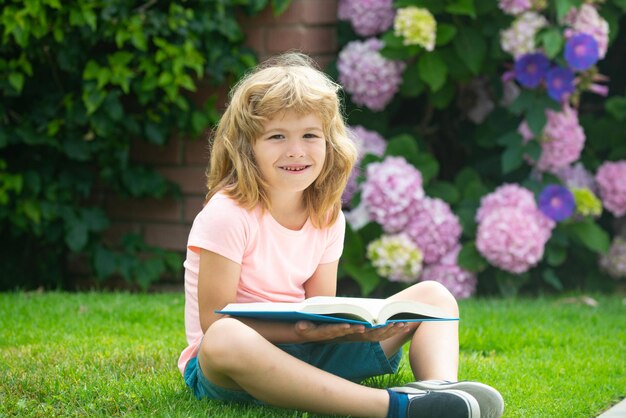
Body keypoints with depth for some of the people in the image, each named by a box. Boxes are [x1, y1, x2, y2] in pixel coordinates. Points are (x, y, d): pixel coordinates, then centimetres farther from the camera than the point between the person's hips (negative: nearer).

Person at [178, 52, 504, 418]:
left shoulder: (328, 217, 3)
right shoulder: (227, 216, -16)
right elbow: (215, 320, -20)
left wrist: (357, 327, -20)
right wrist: (304, 330, -30)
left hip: (304, 354, 7)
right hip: (224, 373, -7)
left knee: (433, 296, 5)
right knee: (225, 339, -44)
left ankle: (439, 386, -30)